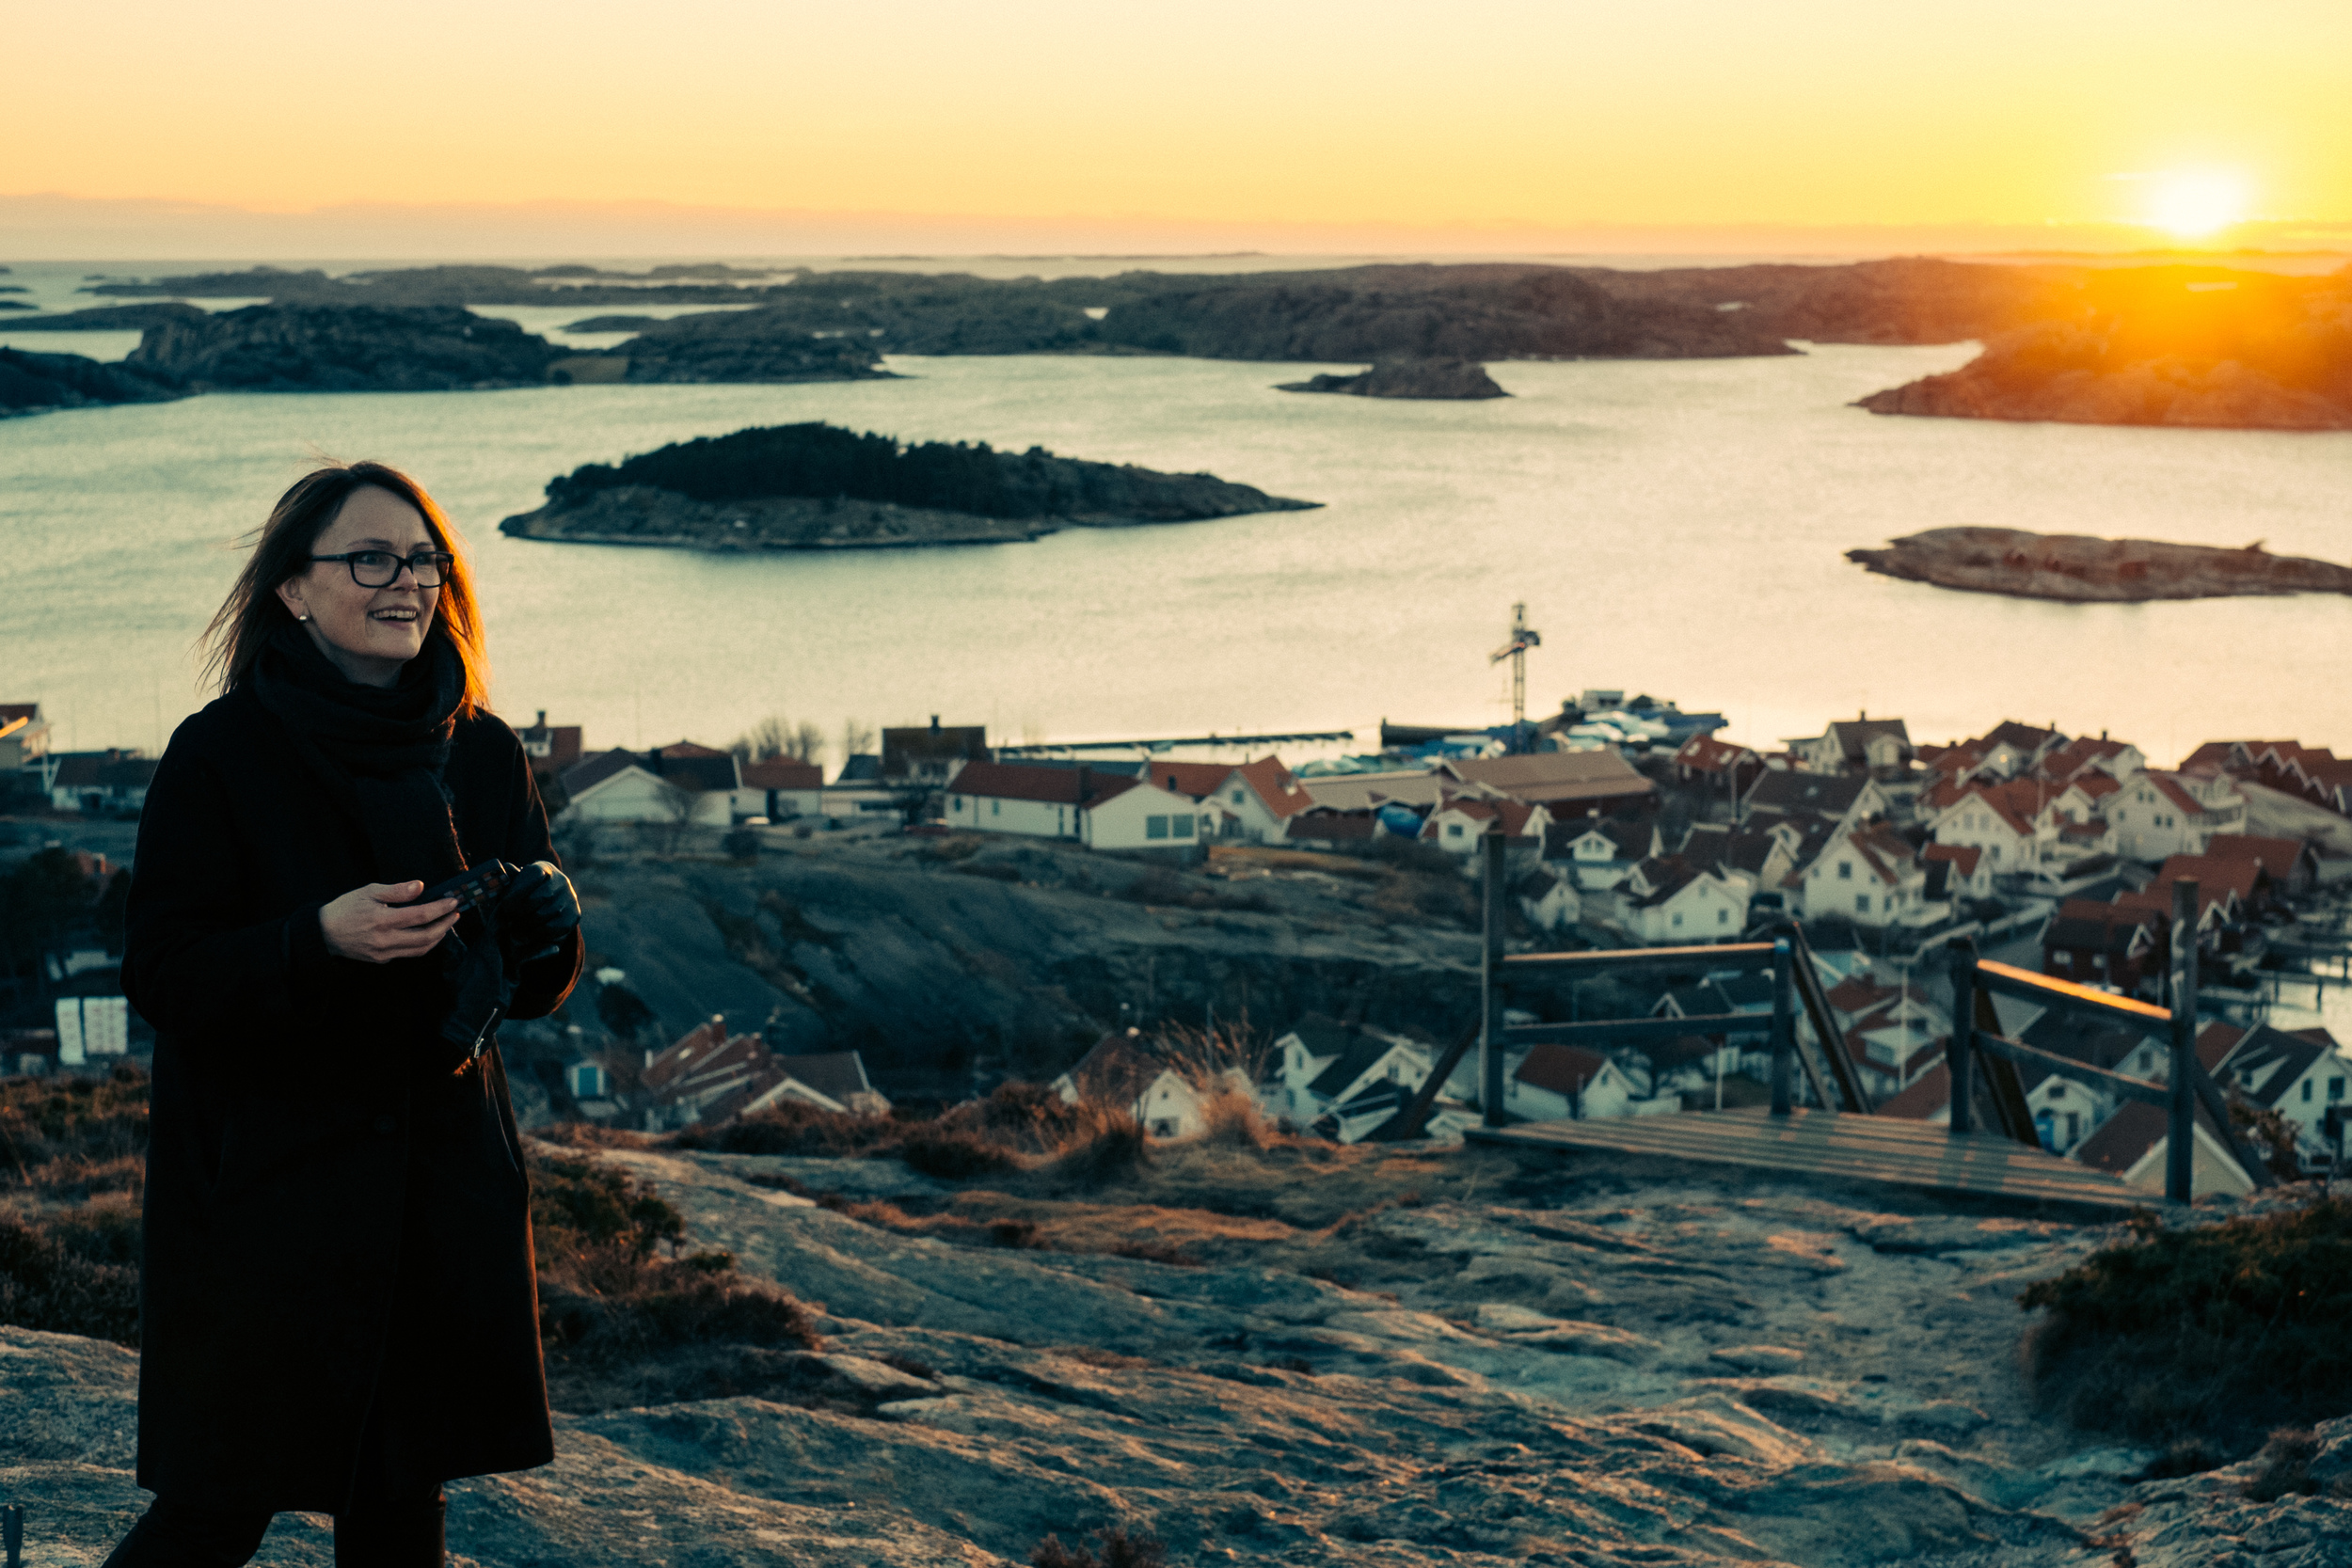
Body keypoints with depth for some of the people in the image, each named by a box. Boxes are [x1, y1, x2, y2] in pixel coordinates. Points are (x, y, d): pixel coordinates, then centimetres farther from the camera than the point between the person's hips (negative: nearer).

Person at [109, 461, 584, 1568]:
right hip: (265, 1186, -4)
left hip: (446, 1182, 5)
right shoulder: (221, 755, -8)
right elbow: (161, 978, -10)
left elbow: (530, 986, 11)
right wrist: (320, 941, -26)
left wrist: (546, 924, -12)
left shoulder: (482, 756, 7)